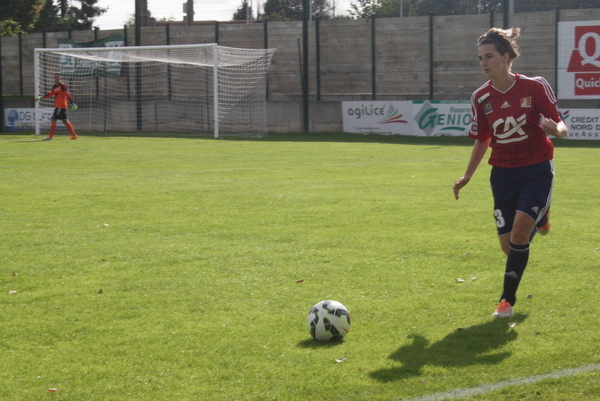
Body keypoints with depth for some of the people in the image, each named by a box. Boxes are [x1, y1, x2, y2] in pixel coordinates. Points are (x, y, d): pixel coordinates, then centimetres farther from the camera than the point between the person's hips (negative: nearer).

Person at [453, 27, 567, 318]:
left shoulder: (535, 87, -12)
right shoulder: (481, 97, -1)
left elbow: (559, 125, -7)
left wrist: (556, 129, -31)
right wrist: (467, 176, 8)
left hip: (536, 170, -4)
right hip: (503, 173, 4)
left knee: (519, 231, -21)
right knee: (508, 245, 3)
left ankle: (507, 299, -5)